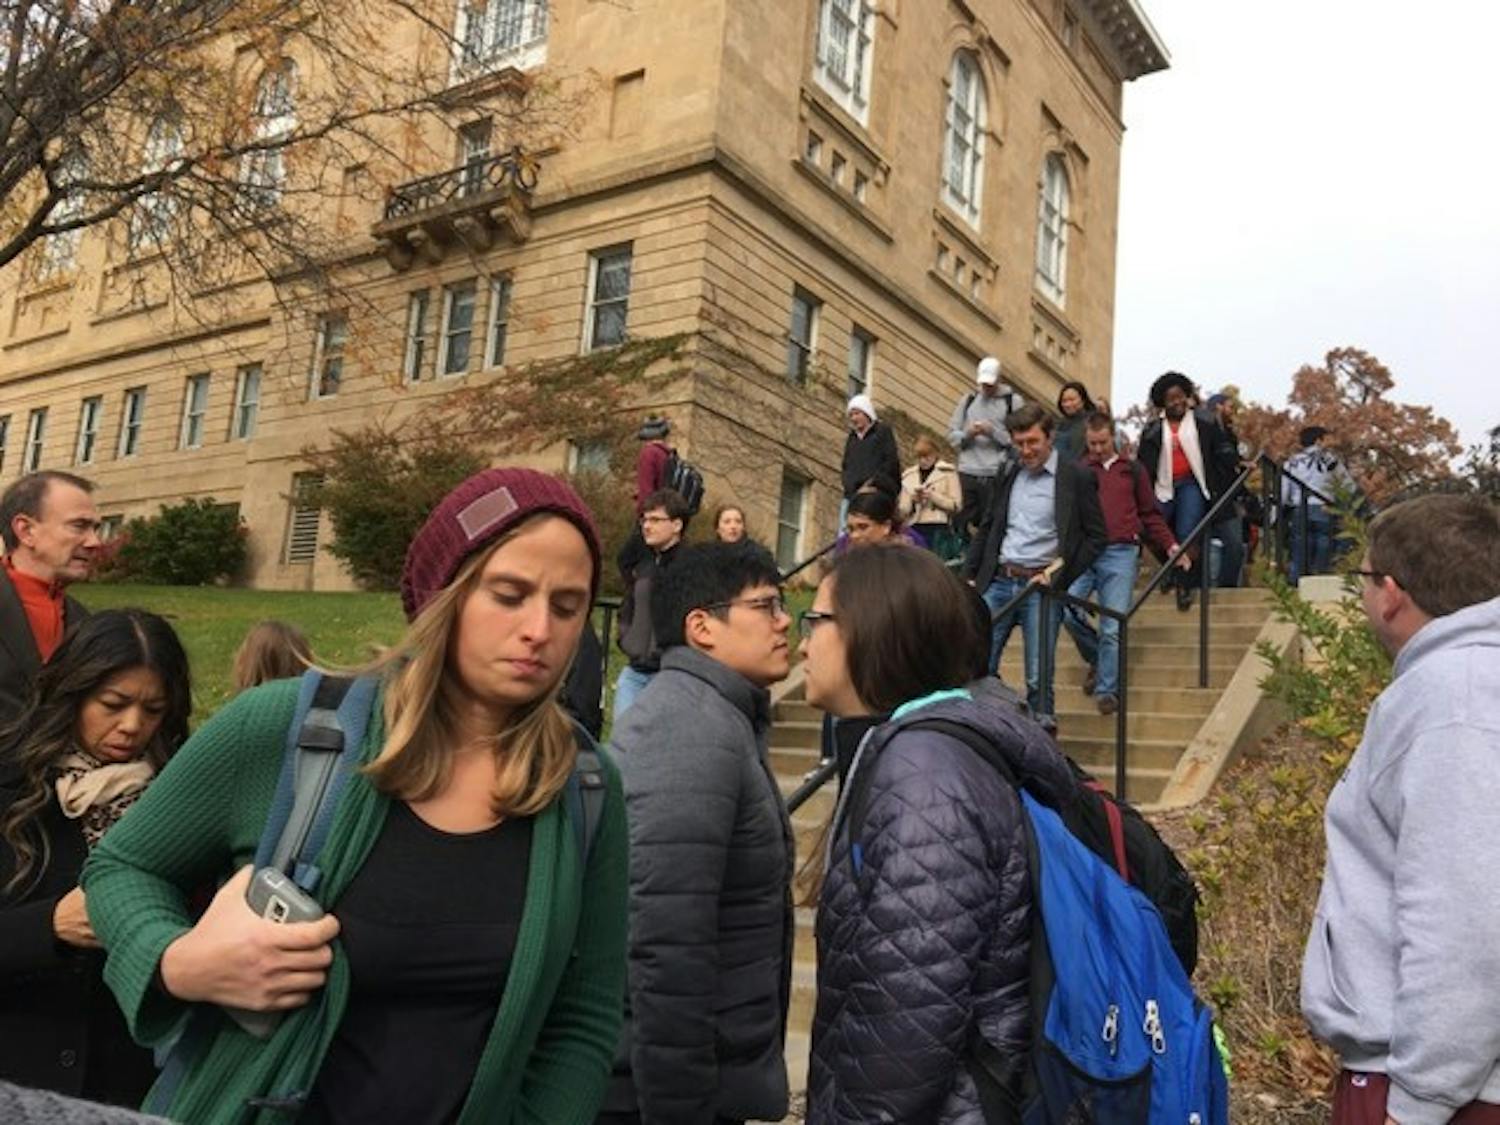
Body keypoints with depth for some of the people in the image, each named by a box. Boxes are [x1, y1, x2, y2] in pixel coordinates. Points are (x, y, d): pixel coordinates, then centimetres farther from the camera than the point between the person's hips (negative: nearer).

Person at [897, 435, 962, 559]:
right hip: (915, 529, 3)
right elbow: (903, 510, 12)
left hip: (939, 529, -3)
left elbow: (956, 505, -2)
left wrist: (932, 496, -12)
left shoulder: (947, 473, 5)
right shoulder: (909, 476, 15)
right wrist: (913, 500, -9)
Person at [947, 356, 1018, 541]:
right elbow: (952, 435, 13)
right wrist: (967, 433, -6)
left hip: (997, 475, -4)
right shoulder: (968, 400, 15)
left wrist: (994, 432, -14)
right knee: (968, 522, 5)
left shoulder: (1012, 401, 2)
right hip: (968, 472, 4)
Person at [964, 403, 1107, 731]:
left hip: (1040, 586, -4)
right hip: (998, 581, 5)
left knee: (1038, 679, -3)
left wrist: (1060, 573, -8)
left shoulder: (1076, 477, -2)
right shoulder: (1009, 476, 13)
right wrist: (970, 575, 12)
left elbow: (1097, 536, -1)